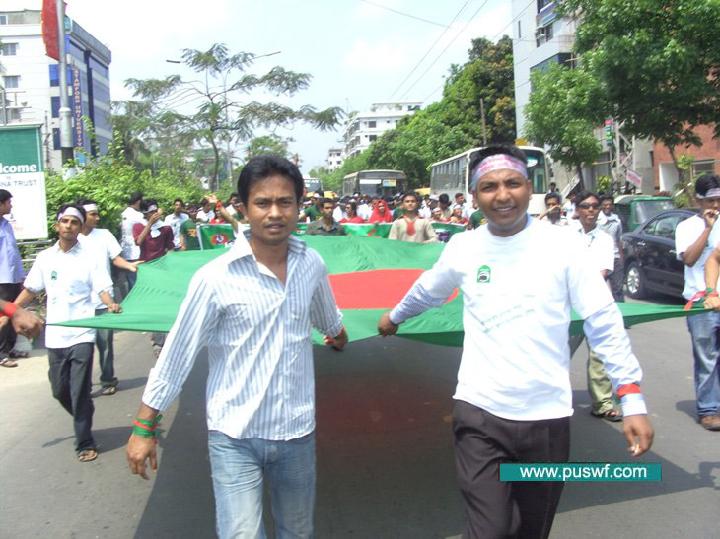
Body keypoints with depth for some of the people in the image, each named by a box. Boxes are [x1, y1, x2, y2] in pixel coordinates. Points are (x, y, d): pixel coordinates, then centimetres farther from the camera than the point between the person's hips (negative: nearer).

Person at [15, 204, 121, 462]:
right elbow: (30, 290, 14)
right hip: (55, 335, 4)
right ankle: (84, 419, 39)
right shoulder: (44, 257, 6)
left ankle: (85, 443, 9)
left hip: (81, 334, -4)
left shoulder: (89, 257, -4)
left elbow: (102, 288, -10)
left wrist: (110, 303, -31)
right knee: (59, 390, 12)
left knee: (79, 392, -3)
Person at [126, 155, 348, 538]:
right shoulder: (215, 278, -16)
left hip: (298, 431, 4)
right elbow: (176, 354, -10)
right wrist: (144, 427, -6)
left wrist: (338, 334, 38)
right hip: (234, 436, -4)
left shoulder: (311, 264, -3)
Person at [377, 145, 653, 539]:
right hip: (479, 416, 0)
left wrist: (632, 399, -7)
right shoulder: (462, 247, 0)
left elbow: (604, 321, -3)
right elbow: (426, 291, 20)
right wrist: (394, 316, 35)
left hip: (547, 417, 0)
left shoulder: (561, 244, -5)